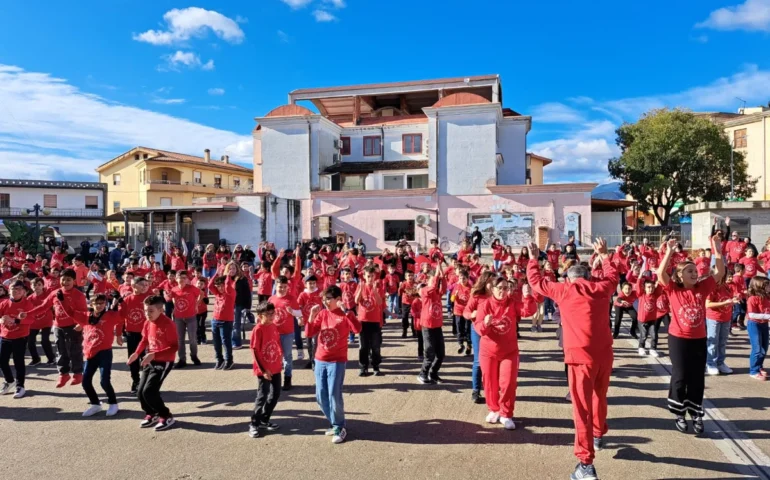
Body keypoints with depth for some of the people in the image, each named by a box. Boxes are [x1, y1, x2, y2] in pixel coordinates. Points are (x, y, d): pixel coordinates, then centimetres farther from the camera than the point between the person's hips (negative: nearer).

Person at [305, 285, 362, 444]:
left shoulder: (344, 315, -10)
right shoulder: (322, 313, 4)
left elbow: (357, 329, -27)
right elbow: (310, 333, 2)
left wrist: (347, 311, -31)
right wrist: (312, 315, -12)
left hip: (337, 361, -5)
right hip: (320, 360, 6)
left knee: (334, 395, -7)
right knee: (321, 396, 10)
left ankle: (339, 428, 11)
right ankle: (334, 423, 28)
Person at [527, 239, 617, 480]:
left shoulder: (564, 290, 0)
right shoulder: (602, 287, 7)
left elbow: (536, 281, 10)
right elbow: (613, 275, 29)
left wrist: (533, 259, 23)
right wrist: (603, 255, 41)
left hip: (581, 355, -4)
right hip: (604, 353, 5)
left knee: (582, 408, -3)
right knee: (599, 397, 26)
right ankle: (598, 435, 49)